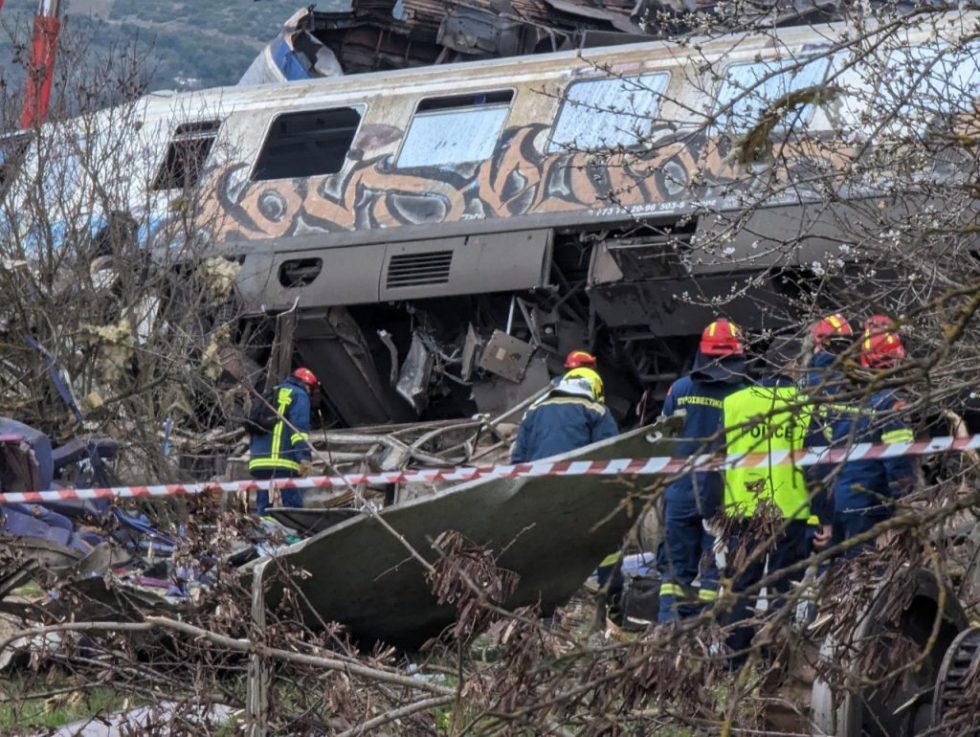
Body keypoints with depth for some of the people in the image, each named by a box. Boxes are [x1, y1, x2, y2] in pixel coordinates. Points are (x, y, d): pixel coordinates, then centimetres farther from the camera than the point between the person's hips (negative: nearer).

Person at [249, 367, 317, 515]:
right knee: (293, 506, -10)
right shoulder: (298, 395, 4)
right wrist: (305, 457, -20)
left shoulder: (271, 395, 28)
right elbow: (300, 427, -11)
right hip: (282, 462, -8)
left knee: (263, 507, 7)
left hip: (258, 461, 8)